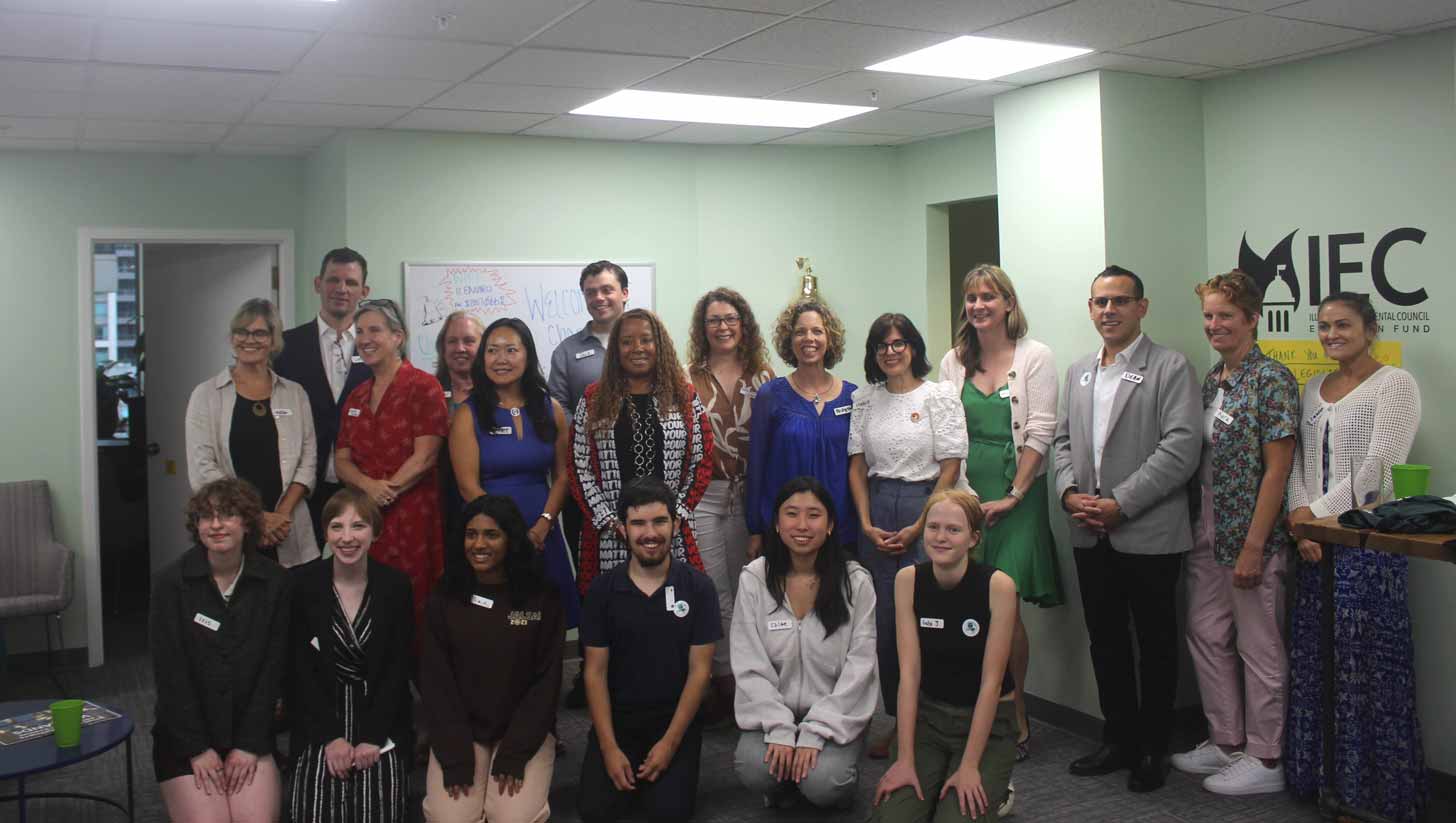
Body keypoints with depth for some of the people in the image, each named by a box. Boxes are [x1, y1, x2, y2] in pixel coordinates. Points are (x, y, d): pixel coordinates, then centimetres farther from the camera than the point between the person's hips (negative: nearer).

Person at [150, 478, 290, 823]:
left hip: (250, 733, 1)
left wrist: (250, 744, -8)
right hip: (185, 734, -1)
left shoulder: (274, 581, -5)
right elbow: (170, 671, -9)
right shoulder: (171, 582, -9)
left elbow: (273, 668, -4)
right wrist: (198, 748, -11)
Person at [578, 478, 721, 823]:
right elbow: (595, 671, -3)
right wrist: (609, 747, -11)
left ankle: (660, 764, 16)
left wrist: (669, 742, -13)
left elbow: (699, 670, -6)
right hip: (617, 716, 1)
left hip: (676, 717, -1)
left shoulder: (698, 587, -7)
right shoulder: (602, 589, -4)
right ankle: (632, 766, 18)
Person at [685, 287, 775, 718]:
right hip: (702, 494, -2)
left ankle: (747, 678, 20)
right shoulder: (687, 378, 1)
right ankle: (725, 679, 10)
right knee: (716, 593, -1)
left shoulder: (762, 377, 8)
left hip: (749, 495, 2)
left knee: (744, 589, 7)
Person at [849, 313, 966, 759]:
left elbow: (950, 468, -5)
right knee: (884, 620, 4)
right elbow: (857, 466, 11)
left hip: (926, 510, -4)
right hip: (877, 512, 4)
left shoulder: (939, 396, -2)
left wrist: (916, 528, -9)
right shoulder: (866, 399, 10)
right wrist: (867, 524, -1)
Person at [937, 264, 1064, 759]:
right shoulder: (953, 362, 12)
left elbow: (1040, 434, -4)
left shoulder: (1035, 357, 1)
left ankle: (1016, 715, 8)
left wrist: (1012, 495, -9)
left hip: (1017, 496, -3)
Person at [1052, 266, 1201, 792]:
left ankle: (1153, 748, 21)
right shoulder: (1078, 373, 14)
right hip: (1091, 536, 6)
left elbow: (1181, 449, -14)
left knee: (1155, 644, 7)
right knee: (1105, 640, 14)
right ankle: (1119, 740, 27)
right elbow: (1063, 439, 17)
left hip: (1148, 535, -6)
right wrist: (1068, 492, -2)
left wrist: (1121, 503, -17)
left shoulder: (1170, 369, -6)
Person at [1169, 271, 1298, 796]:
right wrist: (1195, 527, 9)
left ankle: (1265, 760, 17)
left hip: (1250, 536, -8)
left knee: (1259, 648, 4)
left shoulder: (1271, 378, -12)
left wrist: (1253, 546, -19)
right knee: (1206, 635, 14)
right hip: (1206, 534, 8)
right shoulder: (1210, 381, 11)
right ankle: (1226, 742, 29)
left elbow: (1277, 469, -16)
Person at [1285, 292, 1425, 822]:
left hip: (1370, 542, -6)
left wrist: (1317, 513, -10)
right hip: (1315, 544, 6)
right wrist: (1300, 519, -2)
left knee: (1368, 665, -3)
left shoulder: (1395, 384, -4)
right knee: (1313, 659, 8)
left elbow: (1378, 467, -12)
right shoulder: (1312, 389, 16)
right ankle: (1317, 775, 19)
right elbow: (1297, 464, 13)